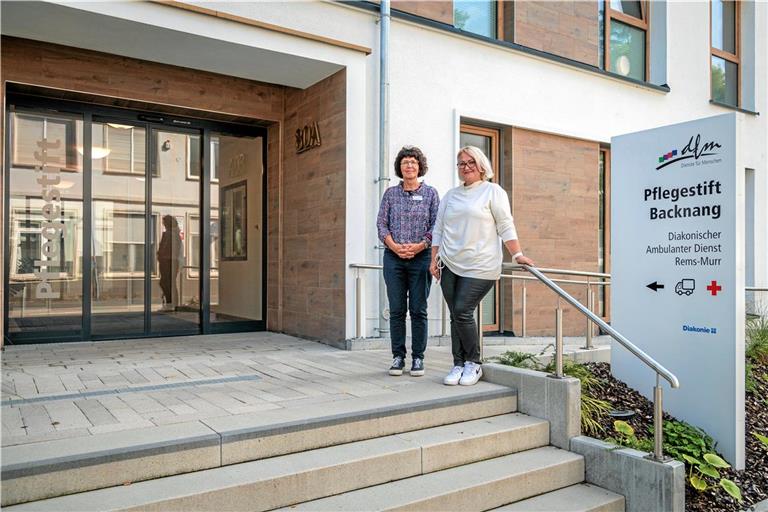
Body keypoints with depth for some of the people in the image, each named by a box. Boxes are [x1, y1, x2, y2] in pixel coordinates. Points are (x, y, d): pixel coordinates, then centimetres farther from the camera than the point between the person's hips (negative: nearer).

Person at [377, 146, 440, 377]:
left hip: (421, 257, -1)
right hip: (393, 257, 1)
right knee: (396, 310, 3)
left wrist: (419, 246, -12)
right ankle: (398, 357, 11)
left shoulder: (430, 193, 6)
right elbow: (381, 223, 5)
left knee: (418, 310, 1)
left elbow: (436, 225, 1)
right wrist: (394, 246, -10)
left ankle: (418, 358, 9)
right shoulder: (390, 193, 9)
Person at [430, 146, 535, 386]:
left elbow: (505, 226, -3)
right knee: (455, 316, 5)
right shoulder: (450, 195, 16)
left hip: (479, 266, -5)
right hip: (449, 266, 5)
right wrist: (434, 259, 10)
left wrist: (517, 254, -11)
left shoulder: (493, 191, 3)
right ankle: (458, 365, 13)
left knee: (463, 312, -11)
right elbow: (438, 229, 16)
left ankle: (473, 364, 6)